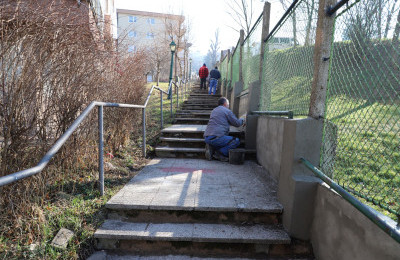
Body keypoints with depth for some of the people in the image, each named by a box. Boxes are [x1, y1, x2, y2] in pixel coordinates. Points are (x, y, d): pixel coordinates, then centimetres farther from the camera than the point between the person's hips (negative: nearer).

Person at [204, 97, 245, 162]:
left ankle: (211, 148, 2)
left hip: (206, 138, 8)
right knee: (237, 141, 2)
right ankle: (219, 153, -12)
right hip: (216, 137, -8)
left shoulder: (214, 110, 26)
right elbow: (237, 123, 6)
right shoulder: (227, 111, 2)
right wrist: (242, 120, 30)